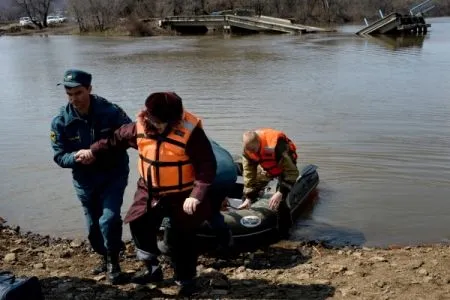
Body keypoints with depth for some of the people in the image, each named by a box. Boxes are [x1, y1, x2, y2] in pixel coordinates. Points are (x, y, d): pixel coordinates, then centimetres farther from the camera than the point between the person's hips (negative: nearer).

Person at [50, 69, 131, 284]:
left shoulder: (110, 111, -18)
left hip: (113, 175, -3)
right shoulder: (61, 121, -12)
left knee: (109, 220, -16)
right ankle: (105, 257, 43)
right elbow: (59, 156, -8)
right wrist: (75, 157, -29)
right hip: (85, 180, 3)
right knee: (93, 226, 15)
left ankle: (113, 261, 11)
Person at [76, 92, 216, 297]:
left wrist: (196, 195, -30)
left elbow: (207, 165, -23)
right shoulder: (140, 126, -9)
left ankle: (186, 280, 28)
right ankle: (152, 269, 32)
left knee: (182, 239, 6)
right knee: (139, 226, 11)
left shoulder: (190, 131, -25)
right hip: (149, 192, 5)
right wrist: (93, 151, 15)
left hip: (181, 196, -5)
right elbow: (117, 139, 10)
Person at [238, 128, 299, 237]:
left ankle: (283, 234, -6)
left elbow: (292, 172, -36)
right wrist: (248, 198, -17)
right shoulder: (248, 150, -24)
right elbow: (249, 174, -15)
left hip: (285, 165, -6)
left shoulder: (277, 146, -42)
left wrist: (280, 192, -41)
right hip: (266, 167, 6)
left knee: (280, 200, -20)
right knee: (252, 192, 5)